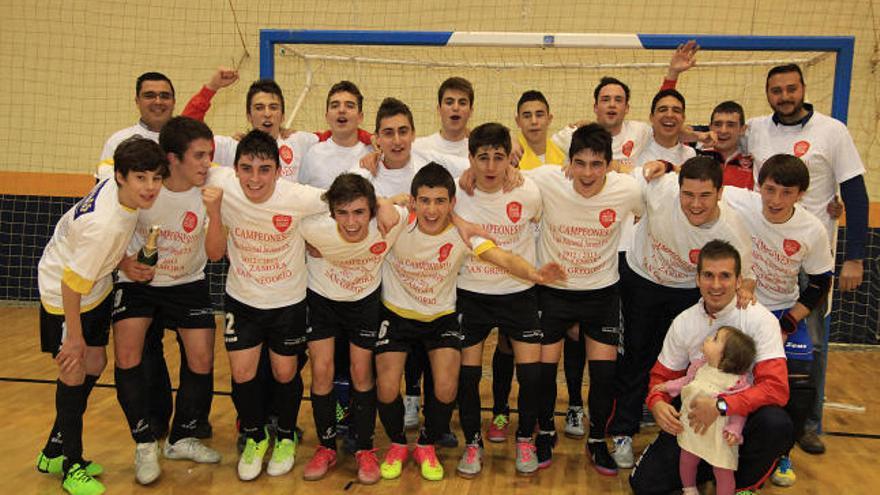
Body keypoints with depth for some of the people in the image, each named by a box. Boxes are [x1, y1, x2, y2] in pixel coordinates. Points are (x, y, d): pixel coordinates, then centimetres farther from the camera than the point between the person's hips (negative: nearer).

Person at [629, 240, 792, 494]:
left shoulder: (761, 320, -14)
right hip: (696, 417, 3)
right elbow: (662, 375, 7)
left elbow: (777, 387, -23)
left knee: (776, 423, -37)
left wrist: (721, 405, -35)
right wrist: (657, 403, -16)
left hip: (744, 415, -2)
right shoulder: (683, 323, -3)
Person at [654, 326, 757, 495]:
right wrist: (668, 386, 11)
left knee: (723, 471, 1)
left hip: (718, 434, -6)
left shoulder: (736, 380, -18)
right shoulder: (700, 366, -1)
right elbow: (687, 381, 17)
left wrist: (734, 430, -21)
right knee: (686, 460, 18)